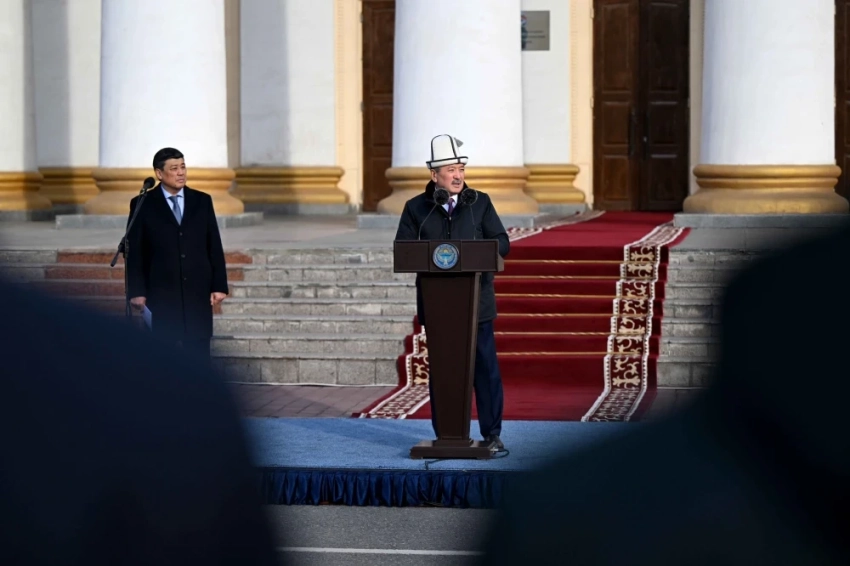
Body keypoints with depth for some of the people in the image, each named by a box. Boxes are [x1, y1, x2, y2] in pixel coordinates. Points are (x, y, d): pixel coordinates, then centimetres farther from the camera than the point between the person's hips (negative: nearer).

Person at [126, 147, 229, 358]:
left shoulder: (202, 201, 8)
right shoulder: (143, 205, 0)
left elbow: (214, 246, 8)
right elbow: (134, 252, -1)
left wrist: (219, 285, 2)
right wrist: (137, 292, -8)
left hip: (197, 292, 2)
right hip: (161, 294, -2)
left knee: (199, 355, 2)